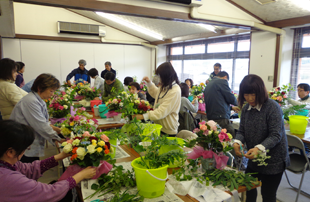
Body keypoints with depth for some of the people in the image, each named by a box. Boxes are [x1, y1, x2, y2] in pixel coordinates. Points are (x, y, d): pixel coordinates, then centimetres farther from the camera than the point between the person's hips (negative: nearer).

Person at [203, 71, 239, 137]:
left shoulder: (208, 85, 22)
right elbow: (231, 98, -6)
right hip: (221, 118, -9)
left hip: (210, 118, 9)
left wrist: (231, 108, 33)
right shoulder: (222, 81, -3)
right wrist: (237, 104, 18)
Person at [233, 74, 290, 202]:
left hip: (273, 161, -5)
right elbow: (242, 131, 0)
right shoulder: (246, 108, -1)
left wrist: (259, 148, -38)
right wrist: (237, 142, -21)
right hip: (254, 159, 6)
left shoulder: (273, 107, -19)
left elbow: (275, 135, -23)